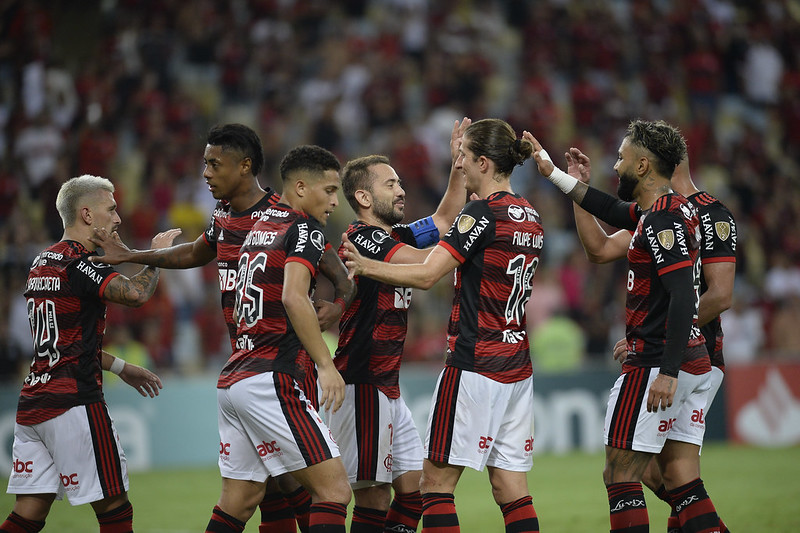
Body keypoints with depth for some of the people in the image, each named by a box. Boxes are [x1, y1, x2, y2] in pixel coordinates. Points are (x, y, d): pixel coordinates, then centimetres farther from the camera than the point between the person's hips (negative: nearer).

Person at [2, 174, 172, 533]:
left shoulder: (42, 263, 18)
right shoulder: (79, 262, -11)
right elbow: (135, 293, -27)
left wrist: (119, 367, 30)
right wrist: (157, 254, -8)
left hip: (31, 405, 9)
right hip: (74, 403, -9)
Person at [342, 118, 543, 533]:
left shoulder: (483, 213, -13)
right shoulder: (530, 218, 12)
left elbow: (425, 276, -18)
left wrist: (365, 265, -11)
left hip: (474, 365, -8)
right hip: (517, 369, 8)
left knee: (436, 482, -2)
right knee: (512, 490, 7)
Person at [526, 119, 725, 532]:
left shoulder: (662, 220, -15)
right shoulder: (675, 210, 14)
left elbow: (683, 296, -23)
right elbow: (616, 212, 32)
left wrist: (667, 372, -26)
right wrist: (554, 174, 38)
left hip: (656, 363, -9)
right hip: (695, 363, 9)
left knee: (620, 477, -4)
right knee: (680, 479, 7)